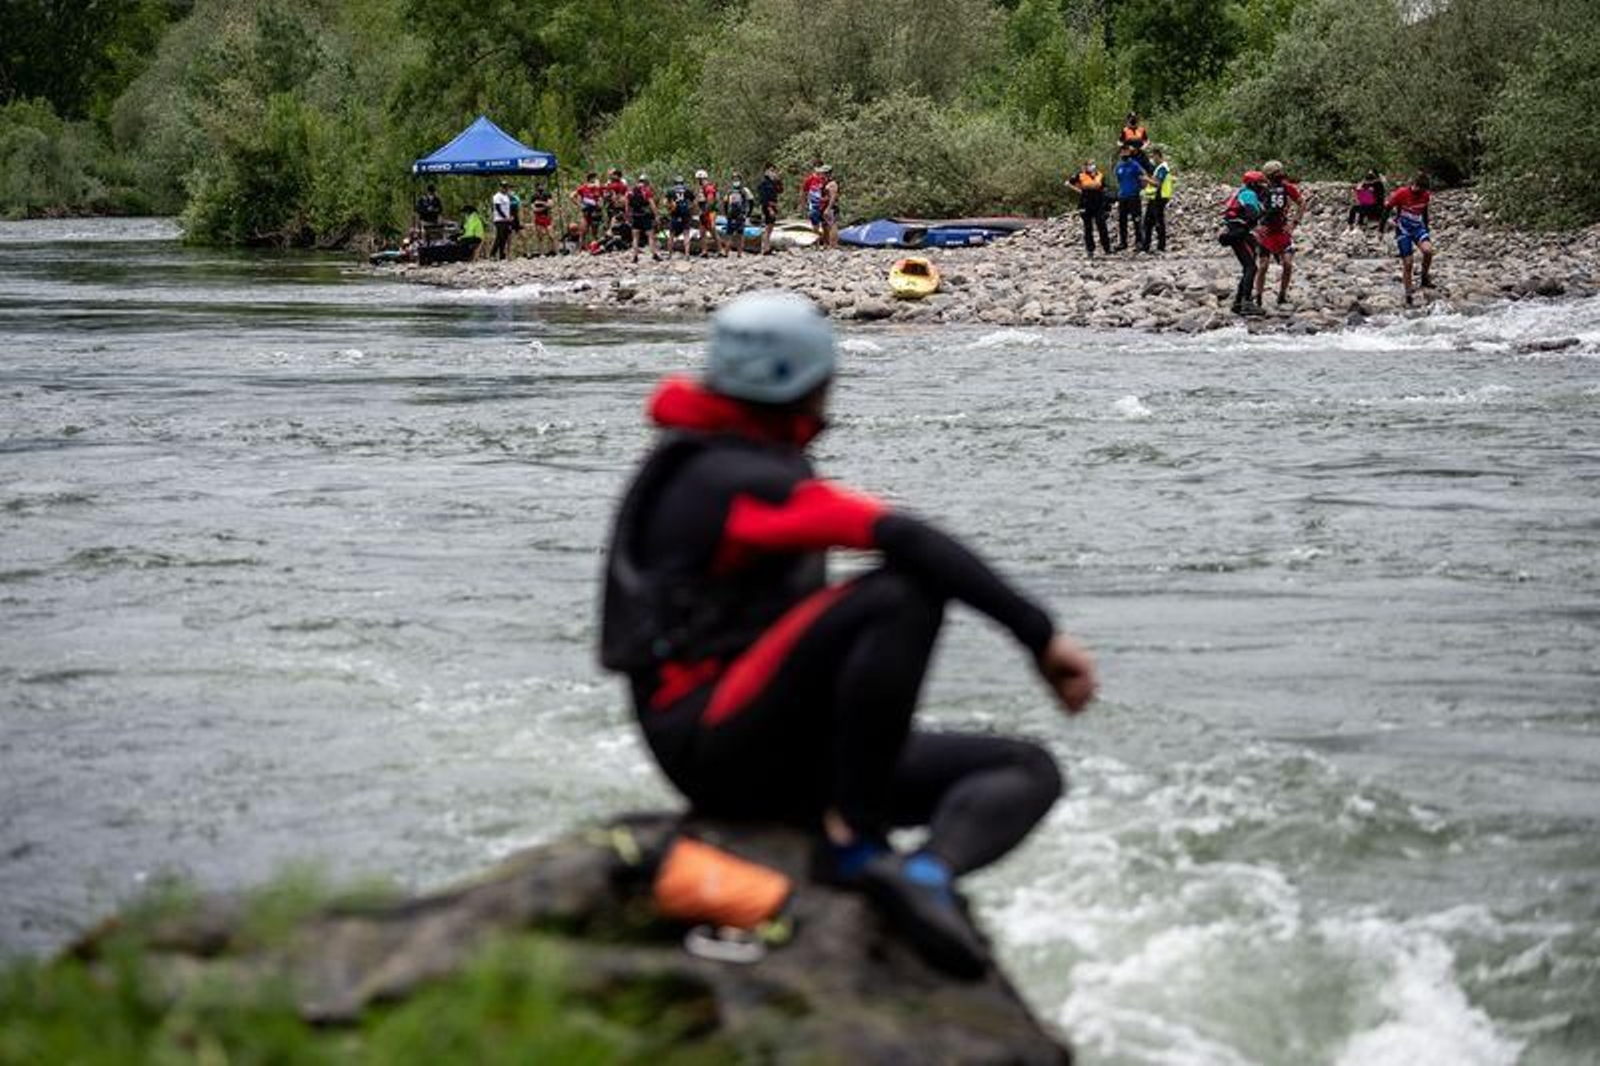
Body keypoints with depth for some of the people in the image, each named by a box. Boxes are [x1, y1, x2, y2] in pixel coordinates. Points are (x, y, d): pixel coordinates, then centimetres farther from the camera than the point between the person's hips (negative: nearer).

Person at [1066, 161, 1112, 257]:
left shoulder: (1100, 175, 6)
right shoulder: (1080, 175, -1)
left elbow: (1104, 187, 19)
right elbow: (1068, 183, 3)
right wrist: (1078, 190, -3)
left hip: (1098, 205, 1)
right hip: (1086, 205, -1)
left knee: (1102, 227, -2)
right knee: (1088, 228, 5)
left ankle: (1107, 248, 4)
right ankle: (1090, 250, 11)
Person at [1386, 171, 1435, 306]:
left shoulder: (1425, 195, -2)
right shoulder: (1401, 193, -16)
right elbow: (1387, 208, -8)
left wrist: (1426, 232, 21)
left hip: (1418, 227, 3)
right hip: (1403, 230, -3)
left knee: (1428, 250, -26)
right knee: (1407, 263, -5)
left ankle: (1425, 278, -3)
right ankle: (1408, 296, 6)